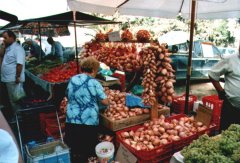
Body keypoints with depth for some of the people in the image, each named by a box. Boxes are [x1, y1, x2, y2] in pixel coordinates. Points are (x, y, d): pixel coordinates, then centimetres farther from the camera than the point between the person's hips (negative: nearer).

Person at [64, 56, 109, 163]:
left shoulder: (72, 80, 4)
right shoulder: (94, 83, -10)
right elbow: (105, 102, -7)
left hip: (71, 121, 4)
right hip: (89, 123, -4)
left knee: (72, 151, 17)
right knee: (87, 151, 13)